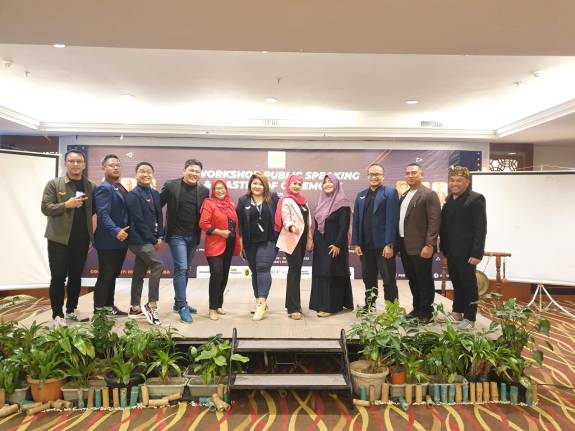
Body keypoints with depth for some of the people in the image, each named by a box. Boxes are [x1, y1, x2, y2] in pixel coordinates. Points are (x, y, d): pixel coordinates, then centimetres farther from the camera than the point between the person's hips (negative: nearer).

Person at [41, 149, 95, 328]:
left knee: (76, 277, 12)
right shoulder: (54, 184, -1)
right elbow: (45, 208, -7)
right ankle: (57, 315, 10)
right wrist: (66, 204, -21)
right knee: (58, 277, 0)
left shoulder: (91, 186, 7)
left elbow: (94, 209, 9)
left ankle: (71, 310, 25)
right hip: (59, 239, -3)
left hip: (82, 239, 3)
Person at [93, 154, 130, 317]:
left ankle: (109, 307, 27)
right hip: (108, 241, -9)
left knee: (112, 275, 16)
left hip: (121, 240, 9)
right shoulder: (104, 188, -11)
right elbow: (103, 214, -22)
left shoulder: (121, 188, 16)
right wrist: (116, 231, -31)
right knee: (105, 277, -1)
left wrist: (123, 232, 9)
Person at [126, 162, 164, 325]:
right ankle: (151, 305, -9)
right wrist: (153, 240, -15)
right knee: (158, 264, -17)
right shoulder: (133, 195, -12)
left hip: (149, 240, 8)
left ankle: (135, 308, 22)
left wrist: (160, 237, -1)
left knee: (140, 272, 13)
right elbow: (138, 221, -17)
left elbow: (159, 216, 12)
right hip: (139, 240, -8)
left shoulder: (155, 194, 11)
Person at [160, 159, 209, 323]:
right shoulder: (170, 186, -5)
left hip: (193, 236, 4)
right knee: (181, 267, -11)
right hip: (176, 234, -4)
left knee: (185, 269, 13)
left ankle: (179, 302, 26)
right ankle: (182, 306, -5)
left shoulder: (204, 191, 2)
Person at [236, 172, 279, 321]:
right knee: (255, 271, 9)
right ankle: (260, 302, 20)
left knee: (263, 268, -15)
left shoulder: (273, 198, 2)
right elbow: (239, 222, 6)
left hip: (268, 241, -3)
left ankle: (261, 303, -16)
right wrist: (241, 241, 2)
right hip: (250, 243, 3)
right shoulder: (243, 201, 7)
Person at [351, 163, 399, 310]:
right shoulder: (361, 195, 13)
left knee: (389, 279, 1)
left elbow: (392, 220, -12)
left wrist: (389, 244, -18)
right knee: (368, 278, 15)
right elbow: (356, 220, 10)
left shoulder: (390, 193, -3)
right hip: (365, 246, 5)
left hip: (383, 245, -5)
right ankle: (369, 306, 28)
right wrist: (356, 243, 3)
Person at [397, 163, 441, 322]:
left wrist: (429, 245, -21)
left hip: (420, 246, -8)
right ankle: (417, 309, 28)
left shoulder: (429, 194, -8)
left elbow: (434, 221, -15)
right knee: (412, 280, 16)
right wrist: (398, 243, 11)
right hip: (405, 246, 8)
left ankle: (426, 313, 13)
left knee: (424, 280, 2)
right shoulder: (404, 195, 16)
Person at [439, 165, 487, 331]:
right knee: (456, 283, 16)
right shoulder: (449, 199, 10)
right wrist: (443, 247, 7)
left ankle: (469, 318, 16)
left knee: (469, 284, 5)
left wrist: (477, 253, -20)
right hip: (451, 251, 6)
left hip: (466, 252, -6)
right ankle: (457, 312, 29)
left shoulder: (476, 199, -11)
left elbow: (481, 228, -15)